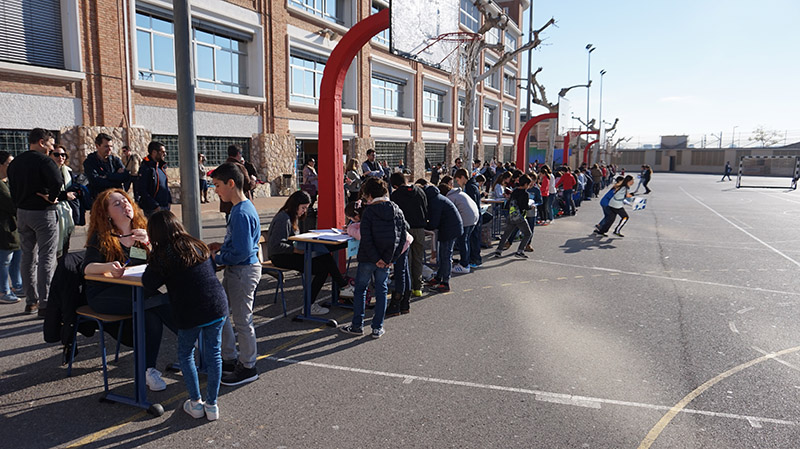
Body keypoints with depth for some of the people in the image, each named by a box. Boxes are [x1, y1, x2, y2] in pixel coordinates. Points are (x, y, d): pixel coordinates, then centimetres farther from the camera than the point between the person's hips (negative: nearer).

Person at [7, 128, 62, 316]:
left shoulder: (15, 162, 11)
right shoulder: (44, 160, -13)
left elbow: (12, 188, 15)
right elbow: (57, 181, -30)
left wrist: (20, 204, 16)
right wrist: (52, 198, -14)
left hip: (22, 213, 7)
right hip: (43, 213, -7)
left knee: (28, 257, 13)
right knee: (46, 258, -3)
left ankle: (31, 301, 19)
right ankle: (45, 304, -4)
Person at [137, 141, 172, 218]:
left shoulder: (162, 167, 14)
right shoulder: (145, 168, -11)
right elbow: (142, 191, -16)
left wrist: (169, 201, 8)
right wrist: (155, 206, -18)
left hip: (165, 208, 8)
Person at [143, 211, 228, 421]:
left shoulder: (163, 255, -6)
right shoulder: (198, 246, 10)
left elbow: (148, 283, -2)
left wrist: (153, 263, 14)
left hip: (190, 313, -4)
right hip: (217, 307, 4)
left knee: (185, 355, 17)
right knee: (213, 354, 12)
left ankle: (196, 403, 21)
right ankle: (212, 404, 20)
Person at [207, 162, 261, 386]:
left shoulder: (242, 213, -23)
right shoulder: (240, 208, 9)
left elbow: (242, 251, -26)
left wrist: (217, 258, -14)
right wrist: (221, 246, 8)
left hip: (244, 271, -10)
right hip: (235, 270, 10)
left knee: (242, 320, 3)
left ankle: (248, 367, 18)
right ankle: (230, 359, 32)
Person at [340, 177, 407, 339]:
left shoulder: (368, 212, -12)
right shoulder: (397, 211, 3)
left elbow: (366, 239, -19)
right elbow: (403, 237, 2)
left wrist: (376, 258, -15)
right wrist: (391, 258, 1)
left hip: (368, 258, -4)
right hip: (386, 259, 4)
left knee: (360, 289, 11)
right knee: (381, 290, 12)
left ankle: (357, 325, 16)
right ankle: (377, 328, 14)